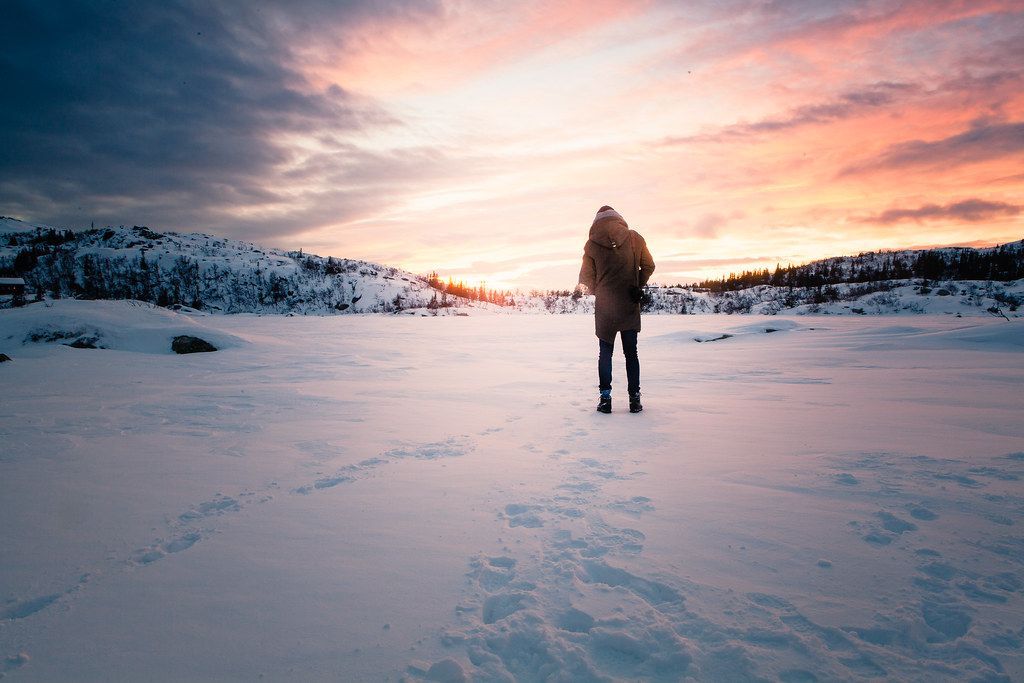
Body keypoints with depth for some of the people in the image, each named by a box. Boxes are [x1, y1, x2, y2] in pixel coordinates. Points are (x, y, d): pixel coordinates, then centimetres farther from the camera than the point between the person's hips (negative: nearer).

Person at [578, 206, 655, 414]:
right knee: (631, 352, 9)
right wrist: (638, 287, 8)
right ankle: (634, 398, 9)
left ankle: (605, 397, 8)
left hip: (604, 306, -1)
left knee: (605, 352, 10)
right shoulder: (634, 238, -1)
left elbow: (586, 277, 0)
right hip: (630, 305, 1)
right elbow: (648, 266, 3)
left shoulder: (592, 244, -4)